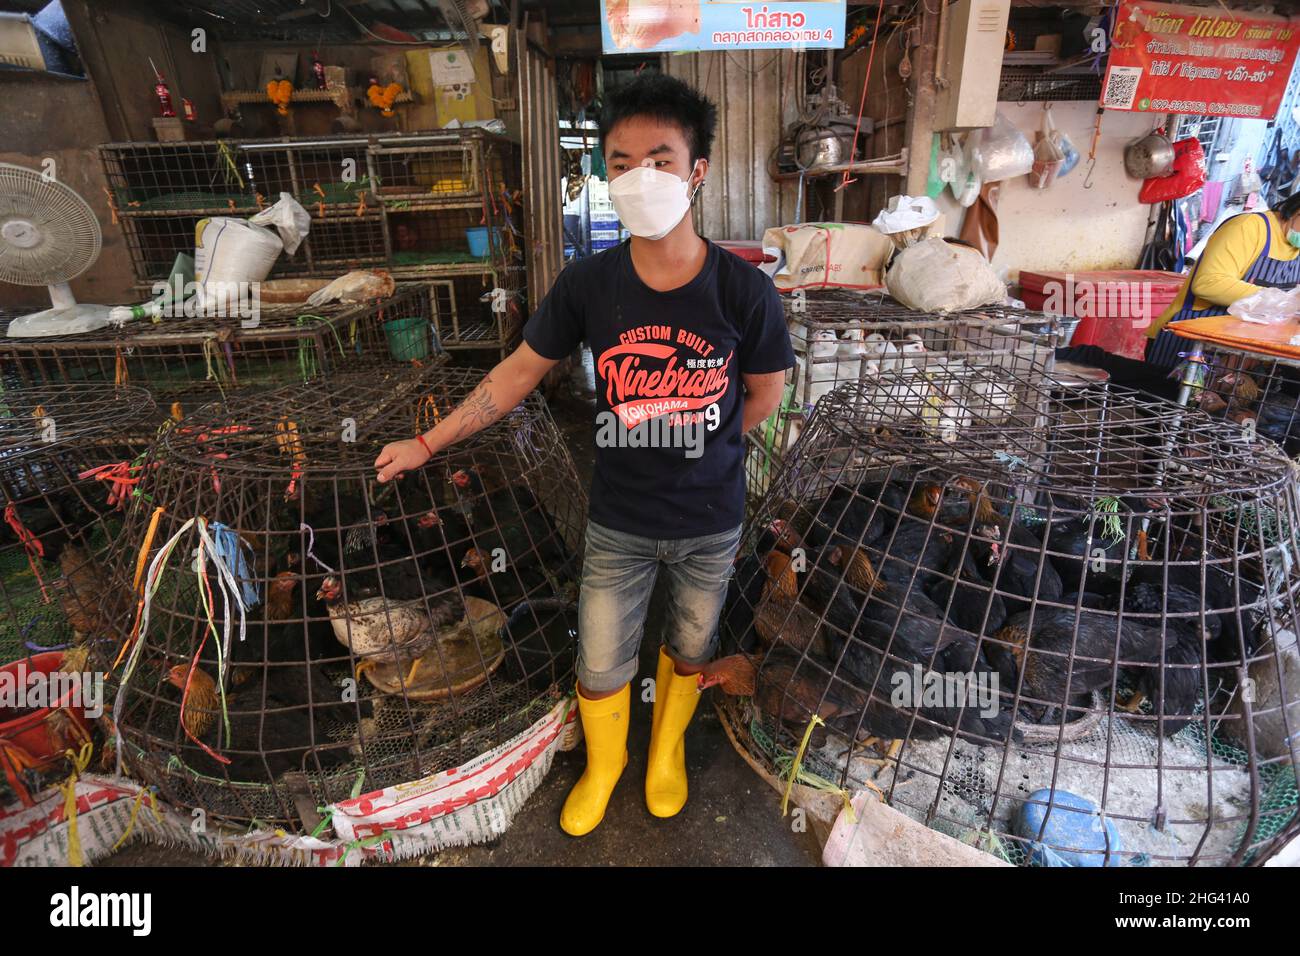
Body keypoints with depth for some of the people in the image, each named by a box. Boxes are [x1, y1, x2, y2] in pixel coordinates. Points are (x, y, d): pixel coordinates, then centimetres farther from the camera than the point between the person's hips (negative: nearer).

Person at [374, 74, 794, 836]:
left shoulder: (745, 291, -19)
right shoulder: (588, 283, -15)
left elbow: (765, 395, -3)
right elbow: (521, 370, -3)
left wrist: (697, 450, 1)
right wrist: (429, 443, -1)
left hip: (711, 523, 0)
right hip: (618, 523, 1)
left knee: (690, 648, 23)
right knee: (600, 666, 15)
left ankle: (669, 747, 56)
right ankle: (604, 761, 50)